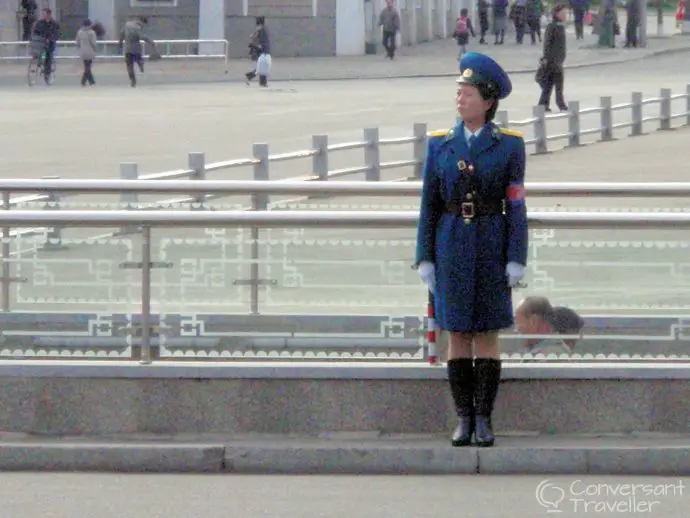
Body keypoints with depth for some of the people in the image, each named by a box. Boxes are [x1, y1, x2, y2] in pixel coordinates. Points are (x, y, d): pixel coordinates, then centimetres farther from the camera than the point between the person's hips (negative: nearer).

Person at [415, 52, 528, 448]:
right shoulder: (440, 144, 4)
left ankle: (485, 420, 6)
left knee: (487, 333, 0)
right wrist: (425, 259, 1)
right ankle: (464, 420, 8)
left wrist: (517, 261, -9)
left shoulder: (509, 145, -2)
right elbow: (430, 204, 6)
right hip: (451, 248, 2)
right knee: (457, 333, 3)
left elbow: (516, 206, -3)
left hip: (491, 247, -2)